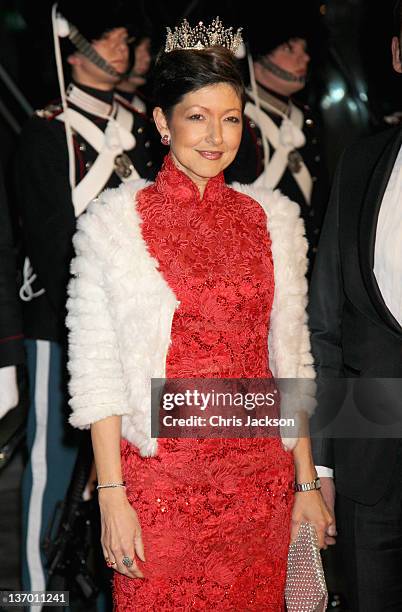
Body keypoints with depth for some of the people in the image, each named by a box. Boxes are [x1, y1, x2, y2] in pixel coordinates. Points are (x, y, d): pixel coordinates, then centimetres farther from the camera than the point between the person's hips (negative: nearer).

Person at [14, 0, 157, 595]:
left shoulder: (136, 126, 12)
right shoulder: (48, 130, -6)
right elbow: (53, 222, -13)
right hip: (64, 311, -5)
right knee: (56, 450, 0)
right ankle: (41, 585, 11)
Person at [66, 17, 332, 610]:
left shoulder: (273, 219, 6)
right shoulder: (114, 222, -4)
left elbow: (290, 358, 9)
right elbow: (97, 371, -5)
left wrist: (306, 481, 7)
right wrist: (112, 495, -10)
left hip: (259, 478, 3)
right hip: (160, 480, -3)